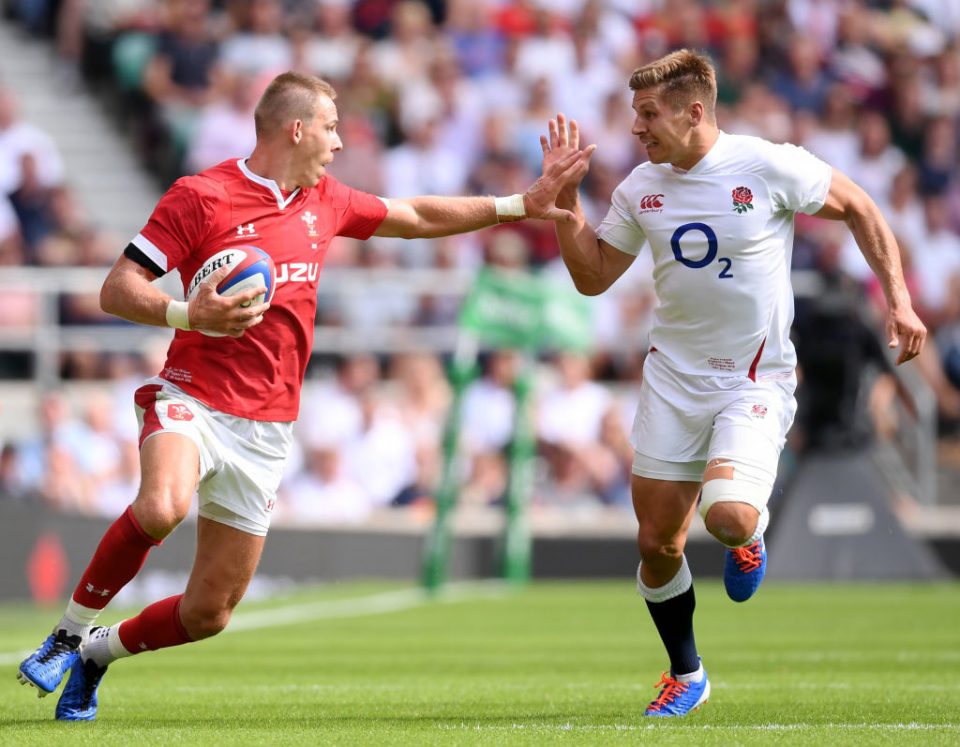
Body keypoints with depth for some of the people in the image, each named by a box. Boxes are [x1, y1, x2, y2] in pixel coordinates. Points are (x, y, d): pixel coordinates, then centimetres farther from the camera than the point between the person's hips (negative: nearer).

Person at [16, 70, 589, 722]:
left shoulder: (325, 202, 12)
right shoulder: (202, 196, -7)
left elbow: (417, 217, 27)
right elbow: (117, 290, -8)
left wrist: (520, 205, 25)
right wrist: (189, 315, -26)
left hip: (265, 430, 6)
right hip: (193, 399, -6)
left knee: (209, 612, 3)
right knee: (162, 507, -38)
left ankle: (98, 654, 30)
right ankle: (72, 630, -15)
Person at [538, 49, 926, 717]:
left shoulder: (771, 167, -14)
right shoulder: (641, 188, 1)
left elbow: (858, 209, -1)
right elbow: (592, 277, 10)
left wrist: (899, 300, -7)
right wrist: (565, 197, -2)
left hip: (757, 381, -5)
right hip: (673, 379, 5)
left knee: (728, 516, -28)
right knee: (657, 544, 3)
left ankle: (750, 537, 11)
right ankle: (686, 676, 27)